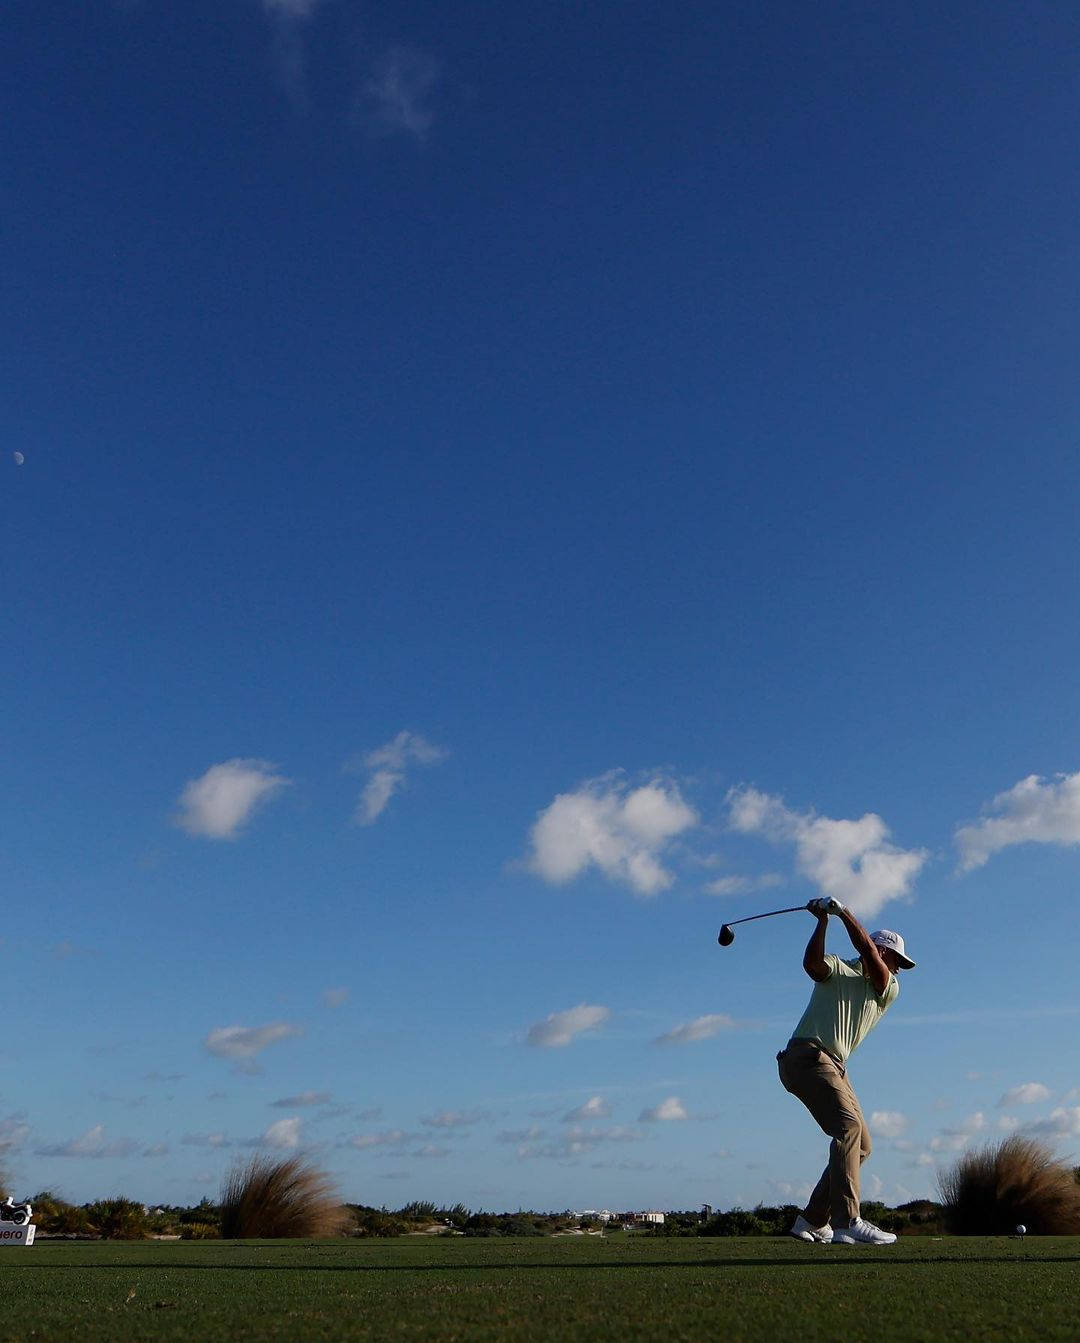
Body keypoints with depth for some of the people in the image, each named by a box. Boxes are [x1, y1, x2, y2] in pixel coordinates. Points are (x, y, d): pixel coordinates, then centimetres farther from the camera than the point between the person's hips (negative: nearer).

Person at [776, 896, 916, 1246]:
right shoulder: (838, 969, 6)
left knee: (861, 1144, 5)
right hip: (806, 1056, -8)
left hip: (835, 1066, 8)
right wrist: (823, 921, -27)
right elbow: (812, 962, -19)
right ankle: (847, 1223, -30)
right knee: (848, 1125, -23)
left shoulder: (889, 990, 16)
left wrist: (844, 912, -11)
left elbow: (867, 950, -3)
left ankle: (812, 1222, 11)